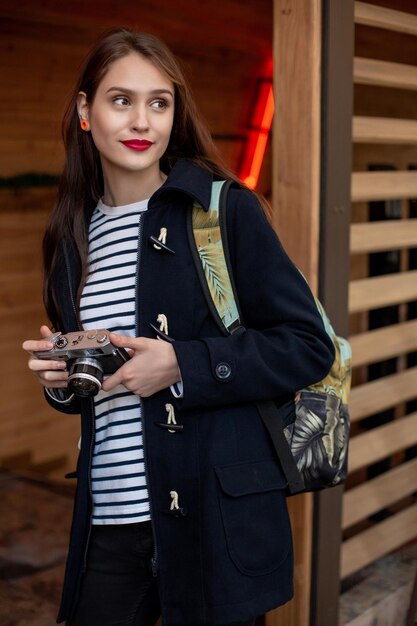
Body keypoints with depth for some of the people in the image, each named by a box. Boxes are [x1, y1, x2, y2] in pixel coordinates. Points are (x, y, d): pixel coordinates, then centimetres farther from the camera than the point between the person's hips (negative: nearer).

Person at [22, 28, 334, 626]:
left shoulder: (224, 208, -8)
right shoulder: (73, 235, 8)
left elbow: (310, 346, -9)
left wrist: (183, 365, -18)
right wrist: (61, 378, -3)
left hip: (216, 522, -4)